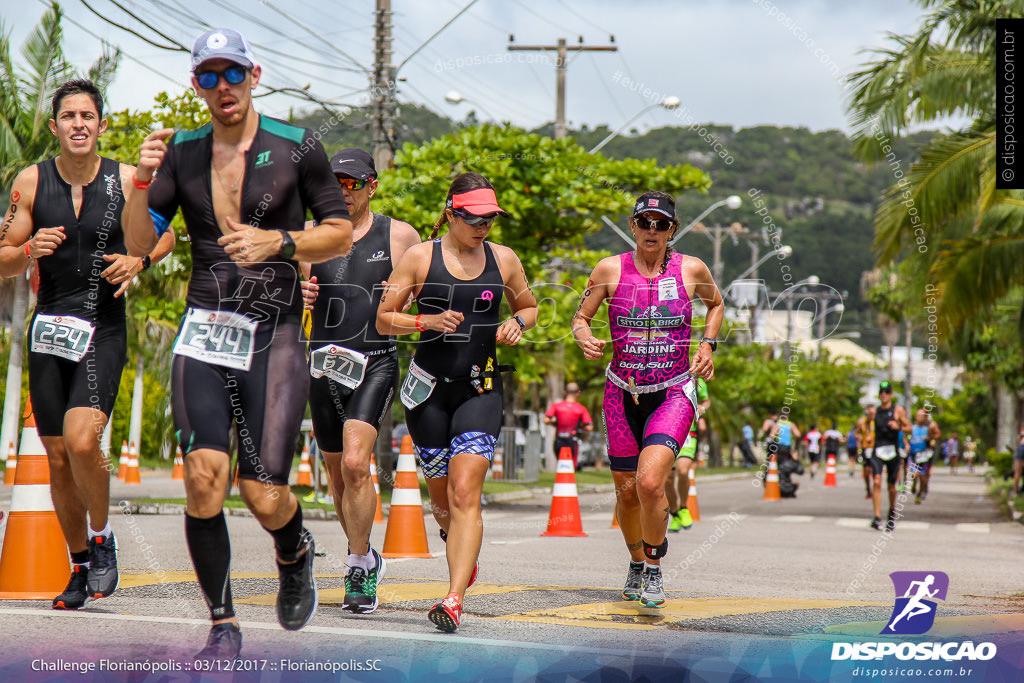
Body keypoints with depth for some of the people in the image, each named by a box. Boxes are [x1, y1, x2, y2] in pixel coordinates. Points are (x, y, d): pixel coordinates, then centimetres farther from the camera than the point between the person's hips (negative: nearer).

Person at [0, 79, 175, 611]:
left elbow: (165, 234, 15)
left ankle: (101, 537, 3)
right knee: (58, 459, 8)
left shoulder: (127, 180, -2)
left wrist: (140, 261, -5)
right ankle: (80, 567, 25)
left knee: (81, 440, -22)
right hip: (49, 328, 3)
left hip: (104, 330, -3)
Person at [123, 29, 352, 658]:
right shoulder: (182, 152, 9)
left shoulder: (297, 147, 2)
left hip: (275, 335, -2)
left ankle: (295, 555, 30)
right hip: (203, 334, 2)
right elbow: (139, 242, 6)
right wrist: (143, 180, -11)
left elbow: (342, 234, 6)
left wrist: (277, 241, -10)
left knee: (264, 497, -7)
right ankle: (223, 625, 2)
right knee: (204, 478, -14)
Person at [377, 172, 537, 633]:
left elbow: (529, 306, 22)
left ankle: (454, 601, -21)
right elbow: (383, 319, 3)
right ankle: (460, 550, 45)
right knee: (442, 494, 9)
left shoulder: (503, 259, 7)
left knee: (465, 493, -15)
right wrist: (427, 321, -15)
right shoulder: (420, 258, 0)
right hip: (429, 387, 0)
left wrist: (516, 324, 0)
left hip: (481, 388, 0)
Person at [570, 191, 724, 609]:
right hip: (623, 392, 2)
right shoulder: (611, 270, -3)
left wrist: (708, 344, 4)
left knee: (650, 481, -22)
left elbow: (716, 304, 19)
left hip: (673, 393, -2)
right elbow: (581, 316, 7)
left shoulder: (692, 270, -2)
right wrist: (585, 338, -14)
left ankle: (655, 571, -2)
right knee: (627, 491, 9)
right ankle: (636, 563, 38)